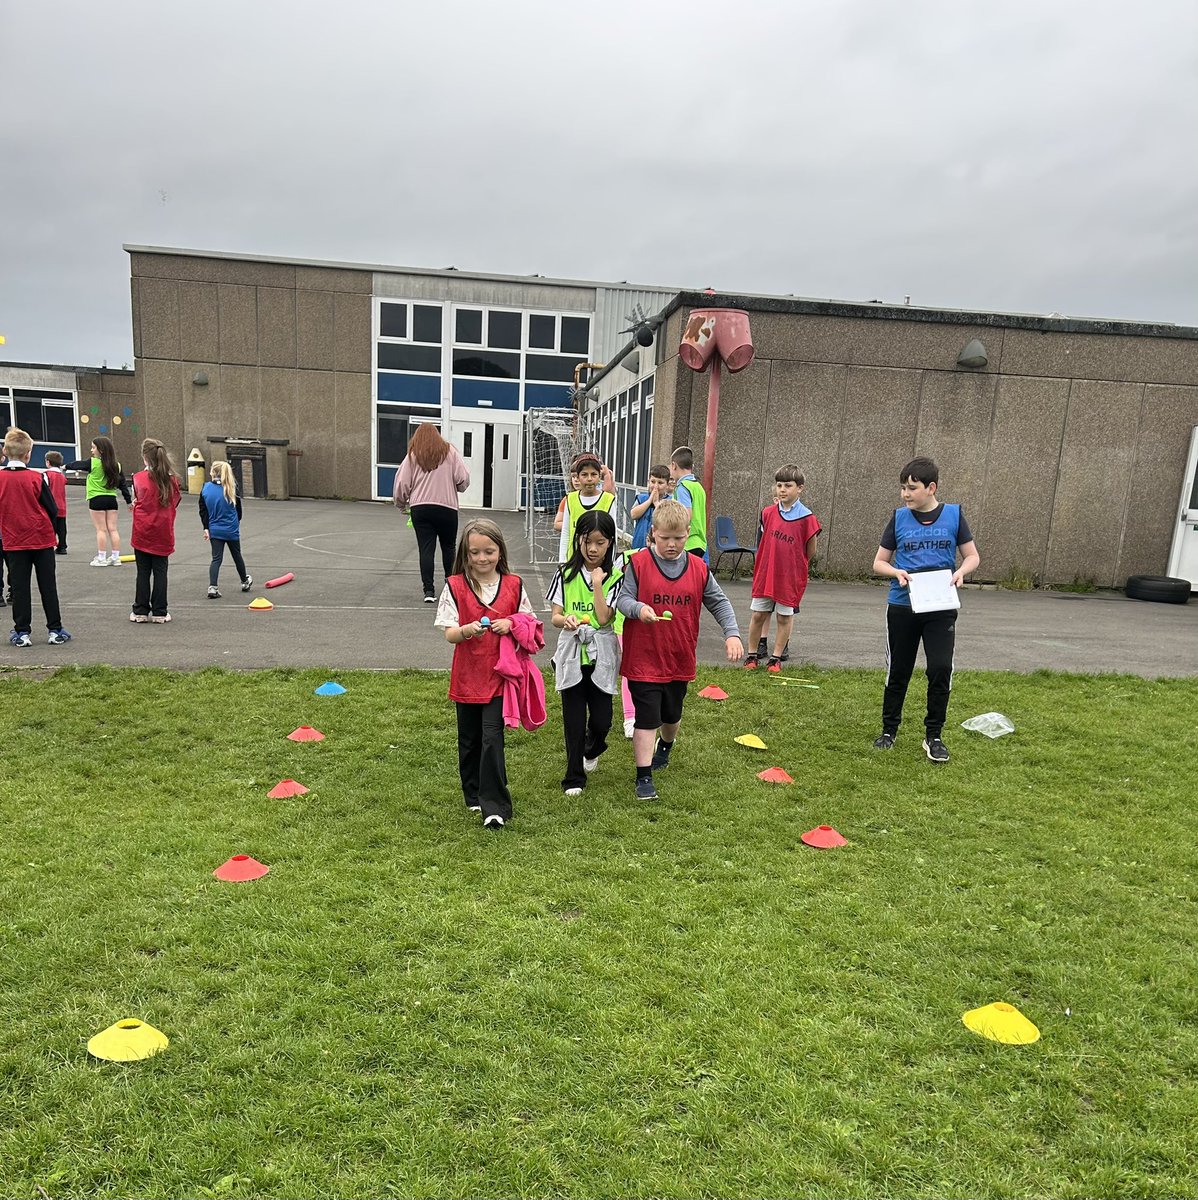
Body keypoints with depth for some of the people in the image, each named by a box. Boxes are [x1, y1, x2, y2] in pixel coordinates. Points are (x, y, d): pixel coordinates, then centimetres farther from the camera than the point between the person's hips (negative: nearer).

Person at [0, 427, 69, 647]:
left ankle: (22, 632, 10)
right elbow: (53, 510, -7)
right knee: (48, 585, 5)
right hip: (42, 538, -1)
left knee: (19, 587, 7)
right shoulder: (36, 478, -11)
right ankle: (55, 630, 8)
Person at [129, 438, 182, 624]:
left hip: (142, 533, -1)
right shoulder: (172, 480, -3)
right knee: (160, 572, 6)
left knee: (143, 572, 7)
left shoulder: (139, 478, -8)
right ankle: (159, 613, 9)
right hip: (163, 534, 1)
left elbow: (136, 499, 7)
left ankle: (140, 612, 13)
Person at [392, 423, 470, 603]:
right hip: (447, 507, 0)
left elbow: (402, 483, 3)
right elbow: (464, 479, -3)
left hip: (420, 508, 0)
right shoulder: (450, 452, 4)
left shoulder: (413, 455, 5)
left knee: (426, 549, 2)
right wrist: (455, 488, 20)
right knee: (448, 547, 16)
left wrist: (401, 503, 20)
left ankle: (428, 590, -4)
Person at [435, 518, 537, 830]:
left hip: (500, 675, -1)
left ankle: (494, 807, -1)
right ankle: (474, 795, 35)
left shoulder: (514, 585, 0)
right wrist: (468, 630, -28)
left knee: (492, 738, -9)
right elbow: (449, 634, -7)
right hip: (467, 677, 1)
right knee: (470, 740, 15)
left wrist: (511, 624, -14)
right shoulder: (455, 586, -4)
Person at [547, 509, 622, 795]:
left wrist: (597, 583, -14)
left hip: (601, 656, 0)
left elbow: (604, 618, -13)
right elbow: (555, 616, -4)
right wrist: (566, 620, -26)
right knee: (574, 718, 2)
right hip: (572, 654, 0)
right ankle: (574, 777, 17)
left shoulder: (614, 578, -2)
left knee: (602, 719, 4)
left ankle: (591, 750, 39)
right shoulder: (565, 575, 1)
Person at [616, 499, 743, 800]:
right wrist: (638, 608, -33)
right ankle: (644, 776, 7)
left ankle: (665, 747, 53)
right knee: (647, 719, -4)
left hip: (680, 660, 4)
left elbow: (719, 602, 6)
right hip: (644, 659, -4)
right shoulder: (638, 563, -10)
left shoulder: (698, 568, 0)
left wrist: (732, 633, -7)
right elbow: (622, 598, -11)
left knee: (672, 714, 23)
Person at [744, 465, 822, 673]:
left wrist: (793, 566, 4)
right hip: (765, 575, 3)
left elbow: (810, 552, -3)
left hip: (791, 577, -3)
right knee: (757, 615, 8)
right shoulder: (768, 513, 0)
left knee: (784, 617, 8)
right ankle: (752, 654, 23)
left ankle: (776, 657, 20)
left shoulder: (807, 517, -11)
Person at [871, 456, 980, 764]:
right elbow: (879, 562, 5)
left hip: (941, 608, -1)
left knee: (941, 669, -4)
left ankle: (933, 735, 13)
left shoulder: (953, 515, -1)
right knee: (898, 671, 10)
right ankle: (889, 730, 26)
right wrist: (897, 572, -16)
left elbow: (972, 556, 6)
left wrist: (960, 572, -16)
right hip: (902, 607, 1)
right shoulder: (899, 518, 0)